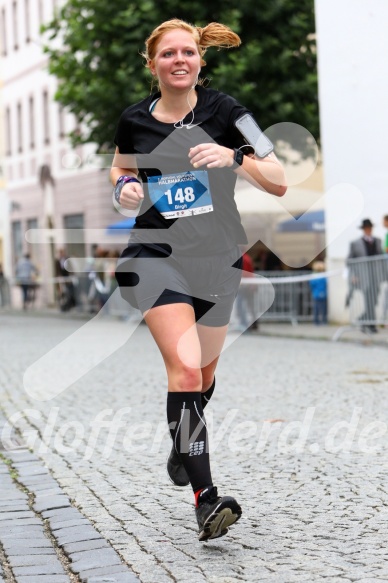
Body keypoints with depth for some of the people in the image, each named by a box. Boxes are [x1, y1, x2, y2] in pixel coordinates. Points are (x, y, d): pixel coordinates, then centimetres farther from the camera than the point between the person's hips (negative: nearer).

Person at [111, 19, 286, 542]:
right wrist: (124, 189, -3)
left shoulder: (224, 111, -6)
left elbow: (278, 184, -10)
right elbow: (120, 172, 21)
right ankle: (205, 496, -22)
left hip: (217, 256, 1)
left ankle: (183, 446, 48)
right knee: (185, 366, -21)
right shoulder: (134, 121, 0)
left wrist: (234, 156, -28)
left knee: (204, 371, 17)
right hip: (156, 253, -1)